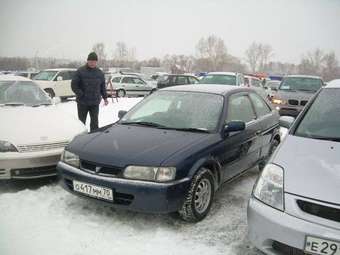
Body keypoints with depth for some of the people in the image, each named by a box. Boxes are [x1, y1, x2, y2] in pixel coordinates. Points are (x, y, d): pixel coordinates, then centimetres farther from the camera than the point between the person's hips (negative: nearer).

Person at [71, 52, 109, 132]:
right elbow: (74, 85, -6)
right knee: (81, 122, 6)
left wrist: (105, 97, 8)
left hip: (95, 103, 3)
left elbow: (103, 86, 15)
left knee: (94, 122, 9)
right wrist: (81, 95, -13)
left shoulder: (99, 73, 8)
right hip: (82, 103, -3)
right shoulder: (80, 71, -5)